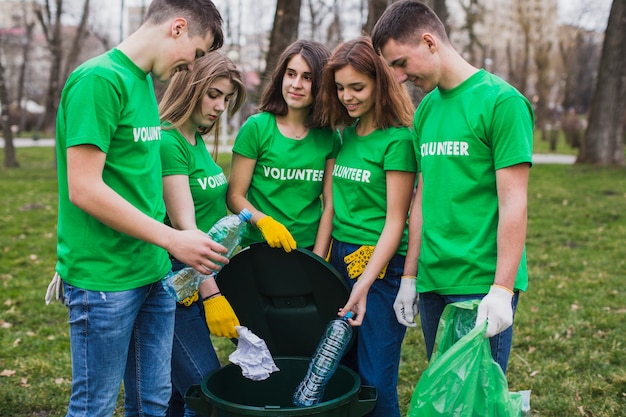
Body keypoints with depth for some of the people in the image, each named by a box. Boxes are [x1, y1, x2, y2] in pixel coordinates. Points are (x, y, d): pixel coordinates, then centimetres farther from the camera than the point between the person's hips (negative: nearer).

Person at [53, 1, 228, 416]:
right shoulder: (99, 79, -16)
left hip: (153, 271, 8)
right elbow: (83, 189, -21)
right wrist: (173, 239, -18)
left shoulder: (145, 82, 11)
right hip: (104, 278, -8)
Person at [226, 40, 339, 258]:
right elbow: (235, 195, -4)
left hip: (311, 249, 2)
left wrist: (318, 260, -7)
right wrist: (264, 221, -21)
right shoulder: (256, 127, -4)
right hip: (260, 248, -2)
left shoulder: (329, 137, 2)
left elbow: (330, 204, 1)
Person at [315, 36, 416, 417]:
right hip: (339, 257, 7)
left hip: (381, 264, -7)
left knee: (375, 382, -1)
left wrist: (364, 283, -20)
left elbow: (395, 220, -14)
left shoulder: (397, 139, -11)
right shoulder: (347, 132, 11)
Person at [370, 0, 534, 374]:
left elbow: (513, 203, -13)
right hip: (433, 282, 6)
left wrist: (502, 289, -16)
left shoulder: (501, 101, -9)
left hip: (482, 284, -6)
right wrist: (410, 277, 13)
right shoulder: (426, 108, 11)